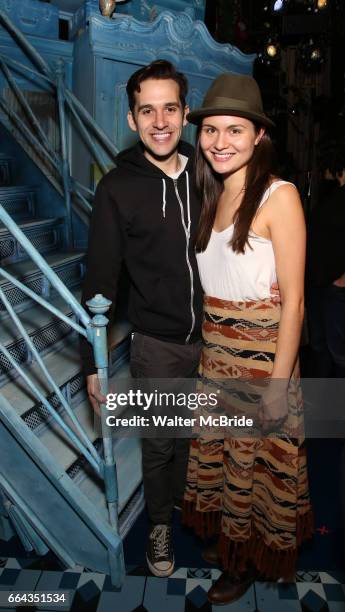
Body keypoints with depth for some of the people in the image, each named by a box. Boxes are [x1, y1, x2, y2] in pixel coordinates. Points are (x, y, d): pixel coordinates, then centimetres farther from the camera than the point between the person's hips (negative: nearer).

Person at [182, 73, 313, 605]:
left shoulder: (279, 196, -13)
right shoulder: (214, 198, 9)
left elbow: (293, 299, -16)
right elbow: (210, 285, 11)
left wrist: (279, 383, -17)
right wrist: (205, 353, 9)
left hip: (263, 354, -6)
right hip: (215, 352, 7)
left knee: (261, 460, 12)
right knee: (221, 453, 19)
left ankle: (251, 560, 37)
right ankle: (231, 537, 46)